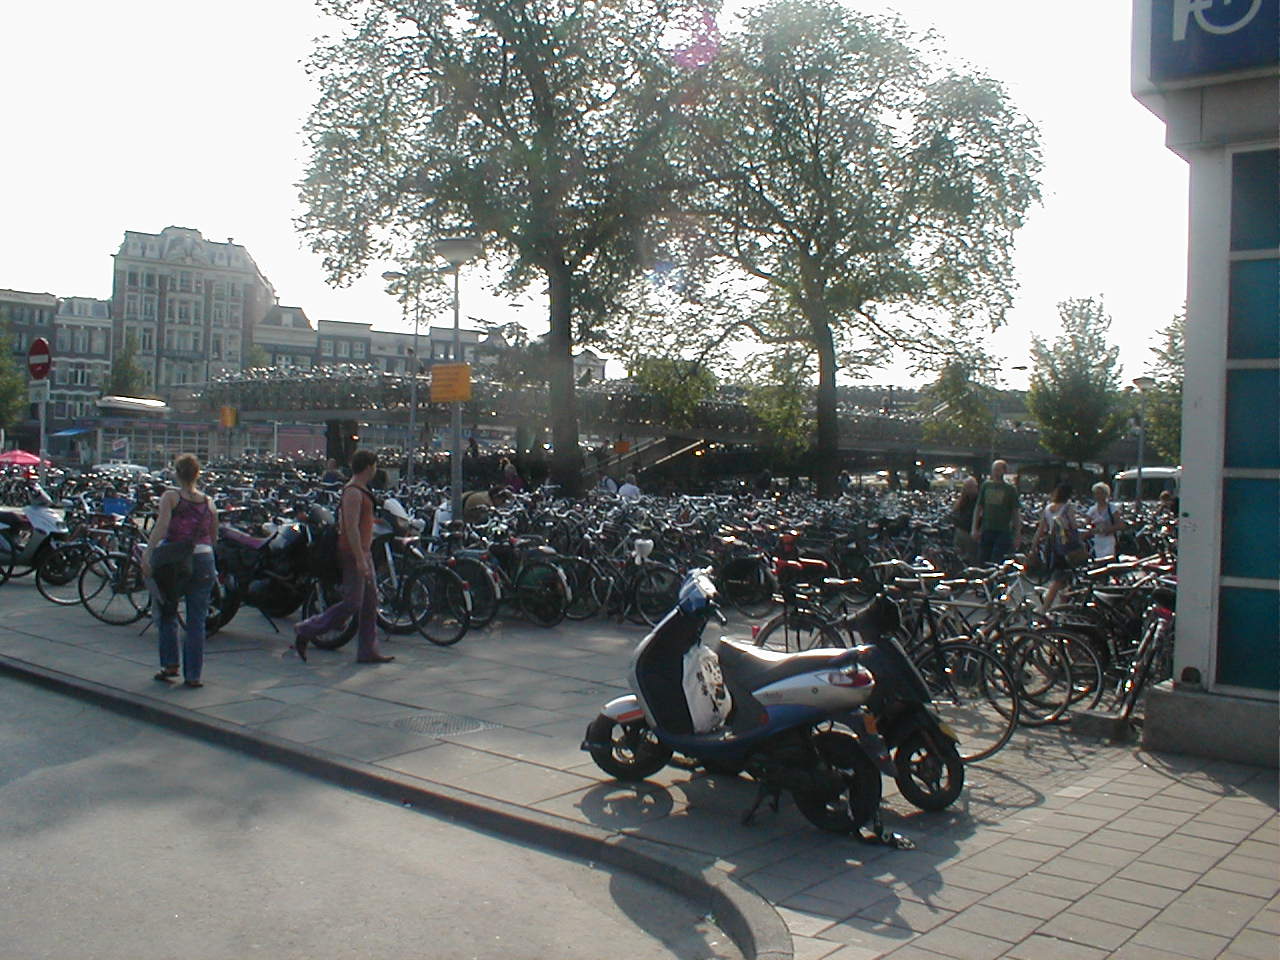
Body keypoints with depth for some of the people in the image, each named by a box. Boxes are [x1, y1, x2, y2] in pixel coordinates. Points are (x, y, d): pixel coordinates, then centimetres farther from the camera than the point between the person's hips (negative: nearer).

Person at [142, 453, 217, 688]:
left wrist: (147, 554, -21)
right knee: (197, 620, 6)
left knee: (168, 615, 18)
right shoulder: (209, 502, 8)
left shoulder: (170, 497, -2)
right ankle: (193, 675, 7)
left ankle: (170, 664, 13)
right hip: (204, 560, 2)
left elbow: (161, 526, -17)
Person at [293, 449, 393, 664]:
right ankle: (306, 631, 3)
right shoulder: (353, 492, -17)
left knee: (370, 602, 9)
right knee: (351, 604, -7)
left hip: (363, 553, 10)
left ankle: (368, 650, 13)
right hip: (353, 555, -10)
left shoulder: (362, 491, 15)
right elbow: (351, 528, -23)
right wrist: (360, 560, -26)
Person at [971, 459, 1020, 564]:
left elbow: (1015, 513, 1)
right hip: (986, 530, 4)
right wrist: (974, 529, 6)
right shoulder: (985, 486, 10)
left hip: (1003, 532, -3)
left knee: (997, 564, -10)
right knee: (982, 562, 4)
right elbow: (978, 508, 13)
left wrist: (1016, 536, -2)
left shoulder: (1010, 489, 0)